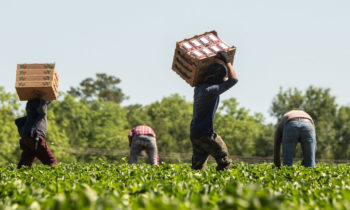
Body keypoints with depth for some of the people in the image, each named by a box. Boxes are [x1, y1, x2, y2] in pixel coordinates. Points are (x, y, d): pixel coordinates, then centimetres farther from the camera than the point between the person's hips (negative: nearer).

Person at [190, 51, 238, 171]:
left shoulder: (199, 87, 7)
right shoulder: (209, 90, -20)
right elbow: (233, 80, -15)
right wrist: (227, 61, -5)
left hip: (194, 133, 9)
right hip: (205, 134, -9)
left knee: (198, 168, 8)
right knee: (225, 161, 1)